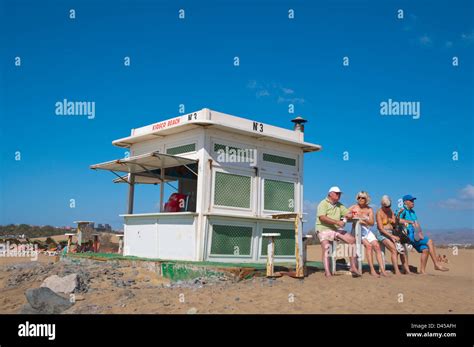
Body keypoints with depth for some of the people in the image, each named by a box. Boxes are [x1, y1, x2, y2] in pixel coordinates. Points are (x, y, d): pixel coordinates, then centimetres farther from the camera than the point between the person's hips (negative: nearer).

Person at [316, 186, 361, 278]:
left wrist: (348, 215, -6)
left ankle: (353, 267, -7)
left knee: (353, 240, -9)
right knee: (326, 247, -25)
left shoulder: (339, 205, 21)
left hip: (337, 230, 6)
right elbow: (322, 217, -16)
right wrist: (337, 222, -23)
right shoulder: (323, 203, -2)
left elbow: (349, 213, 21)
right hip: (324, 229, -6)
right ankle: (327, 272, -32)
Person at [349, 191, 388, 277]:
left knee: (377, 246, -19)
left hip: (367, 231, 3)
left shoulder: (369, 210, 9)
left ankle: (382, 270, -21)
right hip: (357, 231, -3)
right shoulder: (354, 207, 2)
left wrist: (364, 220, -18)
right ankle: (372, 270, -26)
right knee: (368, 245, -27)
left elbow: (372, 223, -2)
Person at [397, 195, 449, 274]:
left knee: (425, 250, -6)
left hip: (415, 235, 8)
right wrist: (411, 222, -27)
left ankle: (422, 270, 1)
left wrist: (420, 233, -4)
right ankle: (436, 264, -14)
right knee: (430, 242, -16)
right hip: (409, 235, -8)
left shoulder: (412, 212, 21)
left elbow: (417, 224, 14)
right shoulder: (403, 210, -5)